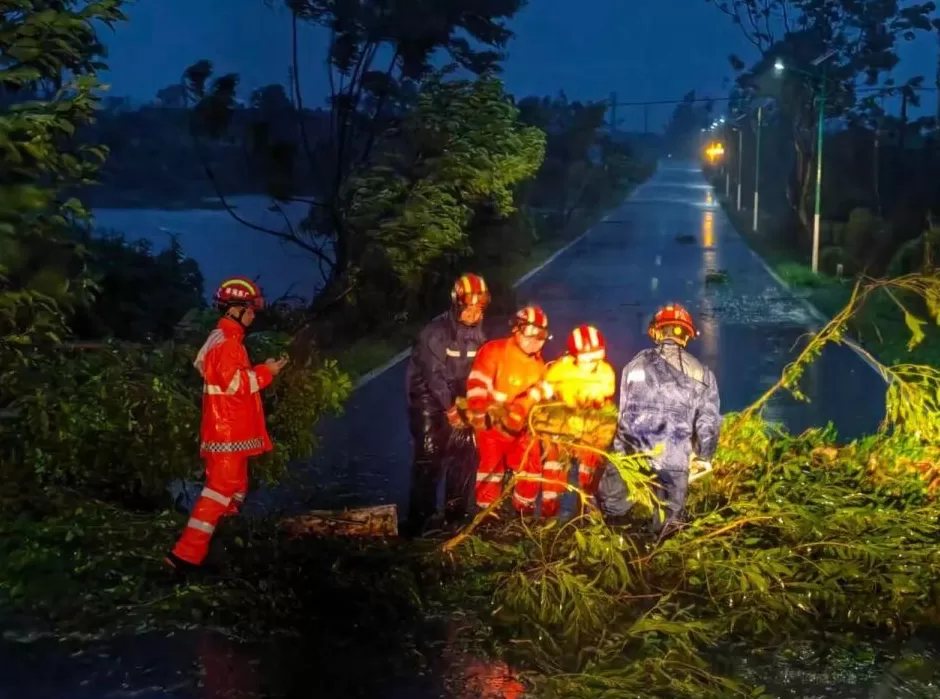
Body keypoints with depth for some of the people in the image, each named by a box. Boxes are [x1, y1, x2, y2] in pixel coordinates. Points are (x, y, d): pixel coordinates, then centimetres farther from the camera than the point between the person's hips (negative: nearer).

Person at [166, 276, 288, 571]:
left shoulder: (227, 340, 17)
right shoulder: (225, 342, -16)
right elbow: (235, 384, -22)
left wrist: (259, 371, 10)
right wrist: (265, 372, -13)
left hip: (231, 430, 11)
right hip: (227, 432, -11)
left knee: (235, 488, 18)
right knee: (222, 488, -11)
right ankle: (186, 554, -13)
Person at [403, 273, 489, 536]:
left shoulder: (478, 334, -1)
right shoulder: (435, 333, -21)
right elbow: (435, 374, -22)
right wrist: (450, 409, -20)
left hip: (457, 398, 6)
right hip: (428, 398, -6)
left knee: (464, 453, 1)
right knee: (430, 456, -13)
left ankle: (456, 513, 13)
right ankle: (419, 517, -7)